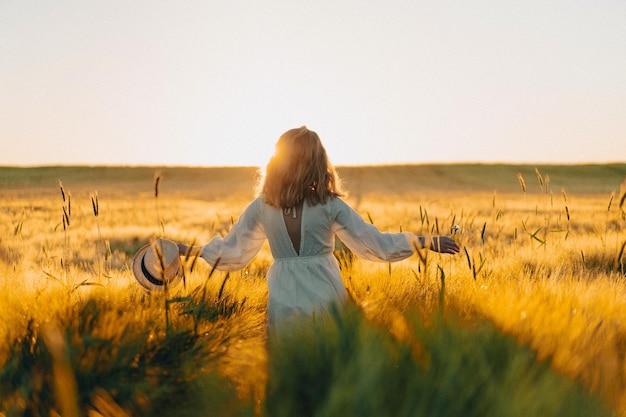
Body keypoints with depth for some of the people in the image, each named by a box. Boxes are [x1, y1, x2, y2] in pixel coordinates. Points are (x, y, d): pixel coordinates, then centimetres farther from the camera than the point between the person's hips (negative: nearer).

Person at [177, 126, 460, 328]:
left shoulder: (261, 207, -2)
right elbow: (375, 244, -4)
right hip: (325, 298, -1)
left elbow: (231, 251, 7)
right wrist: (429, 243, 3)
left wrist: (189, 250, 23)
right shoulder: (330, 205, -6)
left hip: (283, 301, 1)